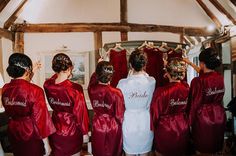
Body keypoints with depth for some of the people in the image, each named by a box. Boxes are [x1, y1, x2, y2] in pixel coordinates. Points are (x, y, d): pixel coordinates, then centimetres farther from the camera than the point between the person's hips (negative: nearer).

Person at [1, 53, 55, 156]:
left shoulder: (5, 89, -7)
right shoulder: (35, 90, -25)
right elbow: (40, 118, -21)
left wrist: (28, 78, 20)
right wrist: (46, 143, -12)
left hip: (13, 132, 6)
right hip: (32, 133, -5)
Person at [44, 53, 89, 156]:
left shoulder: (47, 85, -12)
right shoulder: (75, 88, -26)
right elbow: (80, 113, -18)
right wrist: (85, 132, -5)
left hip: (55, 129, 4)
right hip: (72, 131, -4)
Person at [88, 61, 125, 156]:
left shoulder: (92, 89, -16)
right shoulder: (116, 93, -26)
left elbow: (93, 77, 8)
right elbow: (120, 116, -16)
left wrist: (99, 65, 21)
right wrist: (120, 124, 4)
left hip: (97, 127, 3)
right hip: (112, 128, -2)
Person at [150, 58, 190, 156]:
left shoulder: (161, 91, -25)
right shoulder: (186, 88, -11)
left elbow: (155, 113, -15)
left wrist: (152, 128, 2)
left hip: (165, 129, -4)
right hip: (182, 128, 4)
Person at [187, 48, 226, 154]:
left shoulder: (198, 81, -21)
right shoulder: (220, 78, -2)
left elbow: (194, 103, -16)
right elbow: (205, 74, 19)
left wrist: (190, 121, -2)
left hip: (203, 117, -6)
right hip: (219, 116, 6)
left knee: (203, 149, 12)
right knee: (216, 148, 22)